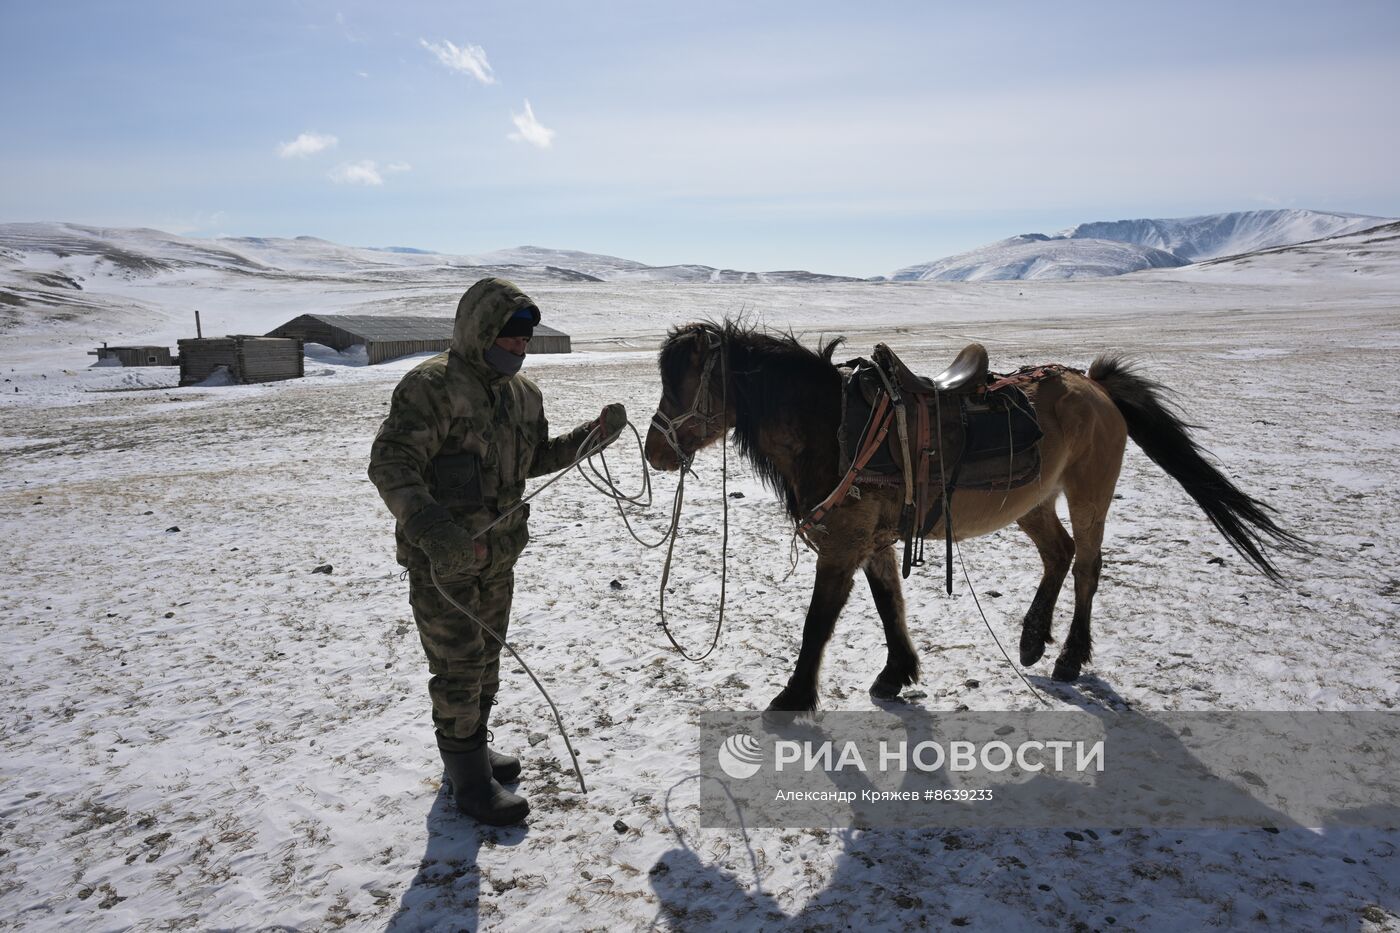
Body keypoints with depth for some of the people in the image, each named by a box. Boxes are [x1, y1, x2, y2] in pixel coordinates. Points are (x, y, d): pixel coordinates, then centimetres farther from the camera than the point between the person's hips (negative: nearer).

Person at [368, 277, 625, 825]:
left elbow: (536, 459, 18)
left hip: (498, 554, 8)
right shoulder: (432, 386, -20)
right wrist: (432, 528, -41)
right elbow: (390, 463, -27)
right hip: (442, 559, -8)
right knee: (459, 667, 2)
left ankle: (472, 749, 40)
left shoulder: (523, 394, 6)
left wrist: (592, 435, 3)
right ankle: (470, 781, 18)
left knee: (487, 658, 21)